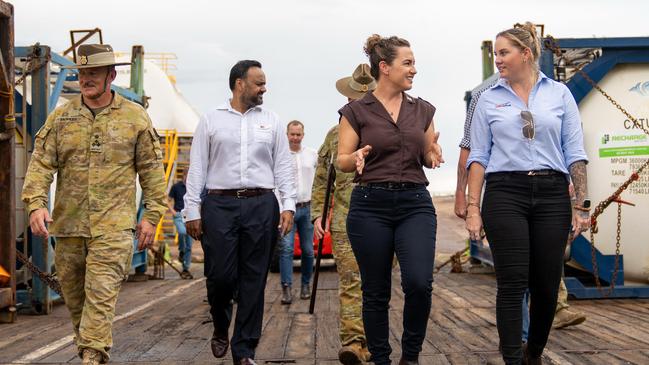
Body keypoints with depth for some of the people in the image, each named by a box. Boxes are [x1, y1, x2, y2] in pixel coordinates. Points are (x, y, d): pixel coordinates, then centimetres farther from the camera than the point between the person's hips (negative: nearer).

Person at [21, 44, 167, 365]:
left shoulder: (135, 117, 4)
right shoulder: (60, 117, 8)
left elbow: (151, 169, 6)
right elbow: (41, 162, 2)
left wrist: (152, 215, 1)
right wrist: (36, 203, -14)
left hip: (113, 226, -3)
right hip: (68, 225, 4)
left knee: (101, 295, -13)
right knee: (74, 298, 12)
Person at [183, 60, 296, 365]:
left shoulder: (271, 121, 13)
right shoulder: (211, 121, 8)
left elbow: (283, 167, 10)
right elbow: (197, 168, 6)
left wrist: (288, 205, -1)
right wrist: (192, 210, -1)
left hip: (261, 205, 2)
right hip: (220, 204, -1)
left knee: (254, 281, 1)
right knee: (220, 275, -4)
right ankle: (220, 328, 26)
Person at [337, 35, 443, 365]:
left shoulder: (422, 110, 10)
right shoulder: (357, 111, 0)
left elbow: (428, 157, 15)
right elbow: (341, 161, 0)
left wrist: (433, 154, -8)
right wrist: (357, 158, -22)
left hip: (415, 204, 2)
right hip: (370, 205, -2)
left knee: (419, 282, -17)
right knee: (376, 293, 4)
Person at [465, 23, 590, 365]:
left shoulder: (559, 94, 7)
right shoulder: (489, 99, 8)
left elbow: (574, 153, 5)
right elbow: (478, 156, 6)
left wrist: (581, 205, 0)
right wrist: (473, 208, -1)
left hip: (551, 195, 1)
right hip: (506, 194, -1)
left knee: (546, 285, 5)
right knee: (512, 284, -7)